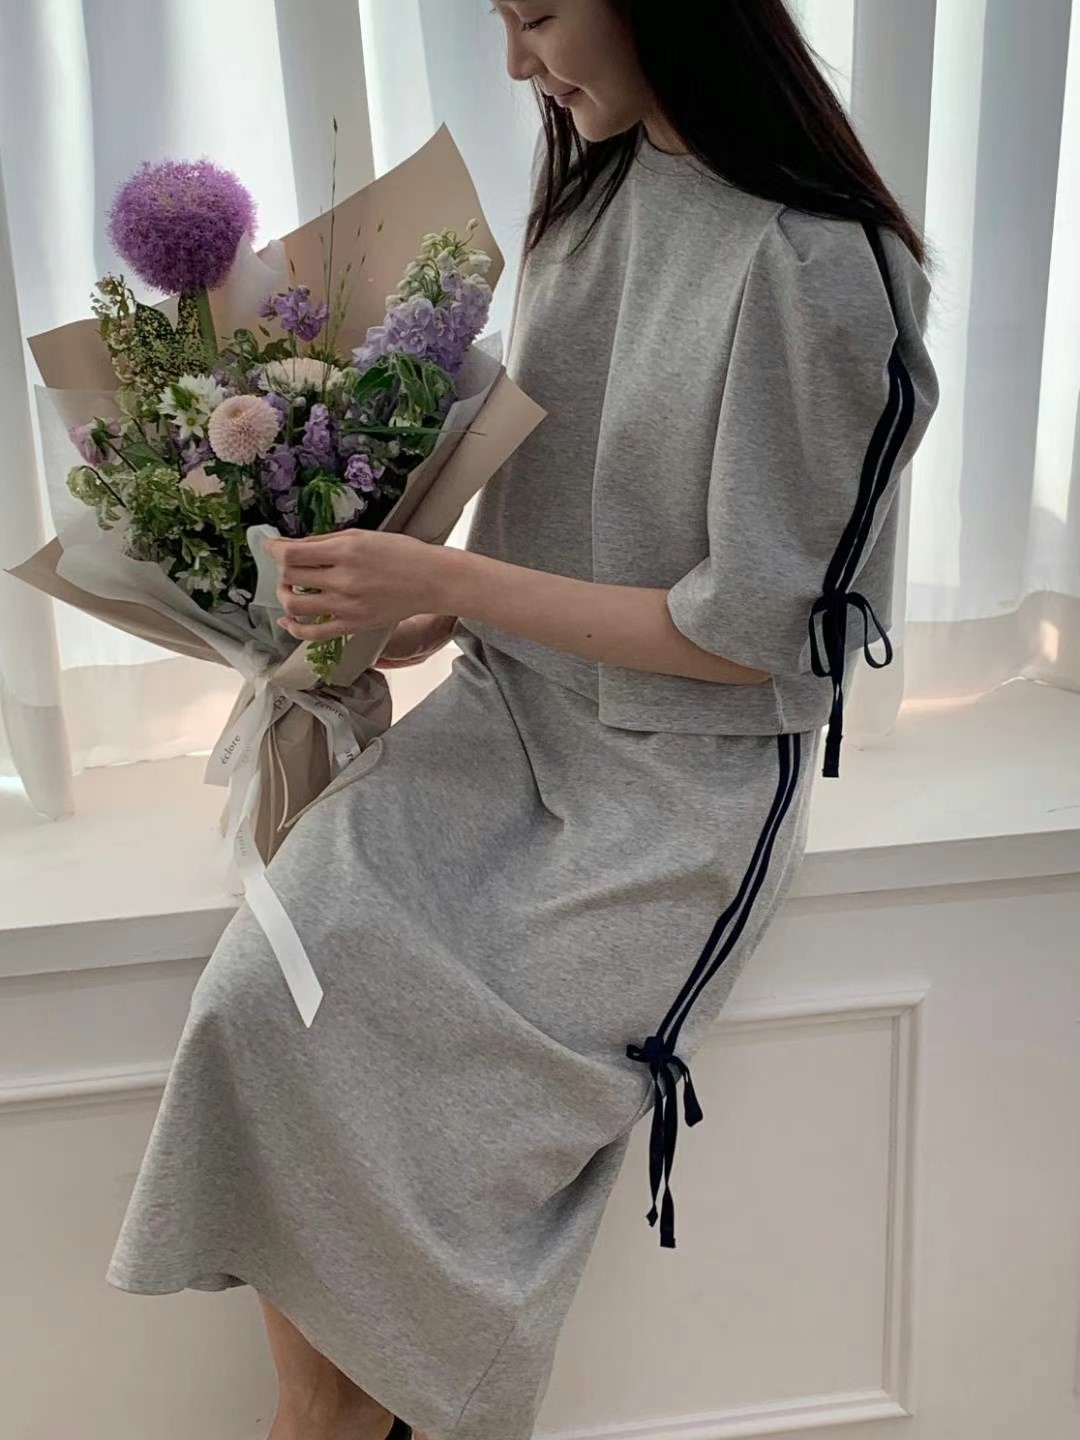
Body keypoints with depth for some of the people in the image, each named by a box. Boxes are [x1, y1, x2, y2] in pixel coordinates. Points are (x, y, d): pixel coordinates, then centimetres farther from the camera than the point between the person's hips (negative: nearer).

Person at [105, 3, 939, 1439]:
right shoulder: (598, 182, 6)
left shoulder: (815, 268, -17)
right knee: (267, 998, -15)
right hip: (513, 704, 6)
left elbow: (758, 632, -17)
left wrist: (448, 582, -16)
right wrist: (443, 607, -1)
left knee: (426, 1107, -16)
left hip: (685, 774, -6)